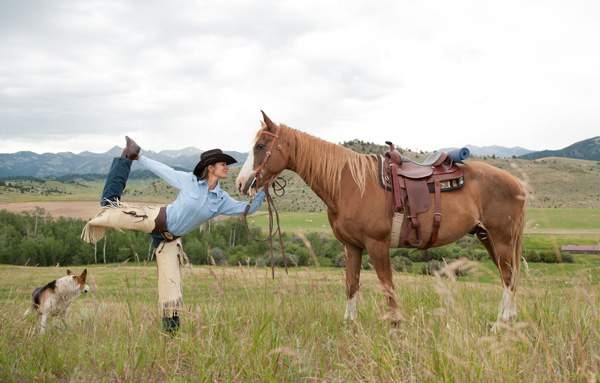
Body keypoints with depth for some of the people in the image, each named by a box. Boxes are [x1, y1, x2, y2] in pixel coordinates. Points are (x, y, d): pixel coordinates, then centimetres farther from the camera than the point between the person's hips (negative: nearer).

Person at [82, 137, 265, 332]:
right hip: (156, 219, -3)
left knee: (171, 283, -4)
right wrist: (140, 158, 0)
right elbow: (162, 169, -2)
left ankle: (171, 329, 10)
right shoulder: (188, 180, -9)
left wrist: (263, 191, -14)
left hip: (170, 239, 3)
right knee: (110, 204, -9)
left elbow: (247, 208, -1)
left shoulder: (222, 199, 1)